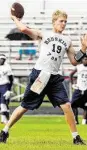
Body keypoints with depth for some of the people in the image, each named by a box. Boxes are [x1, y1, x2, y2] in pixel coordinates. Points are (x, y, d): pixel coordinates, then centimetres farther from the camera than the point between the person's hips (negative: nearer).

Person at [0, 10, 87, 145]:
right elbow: (24, 29, -10)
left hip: (54, 78, 3)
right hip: (39, 74, -3)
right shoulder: (43, 35, 4)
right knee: (25, 106, 2)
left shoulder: (67, 41, 15)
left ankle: (76, 137, 0)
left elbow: (74, 61, 15)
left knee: (66, 105, -10)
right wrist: (14, 18, 4)